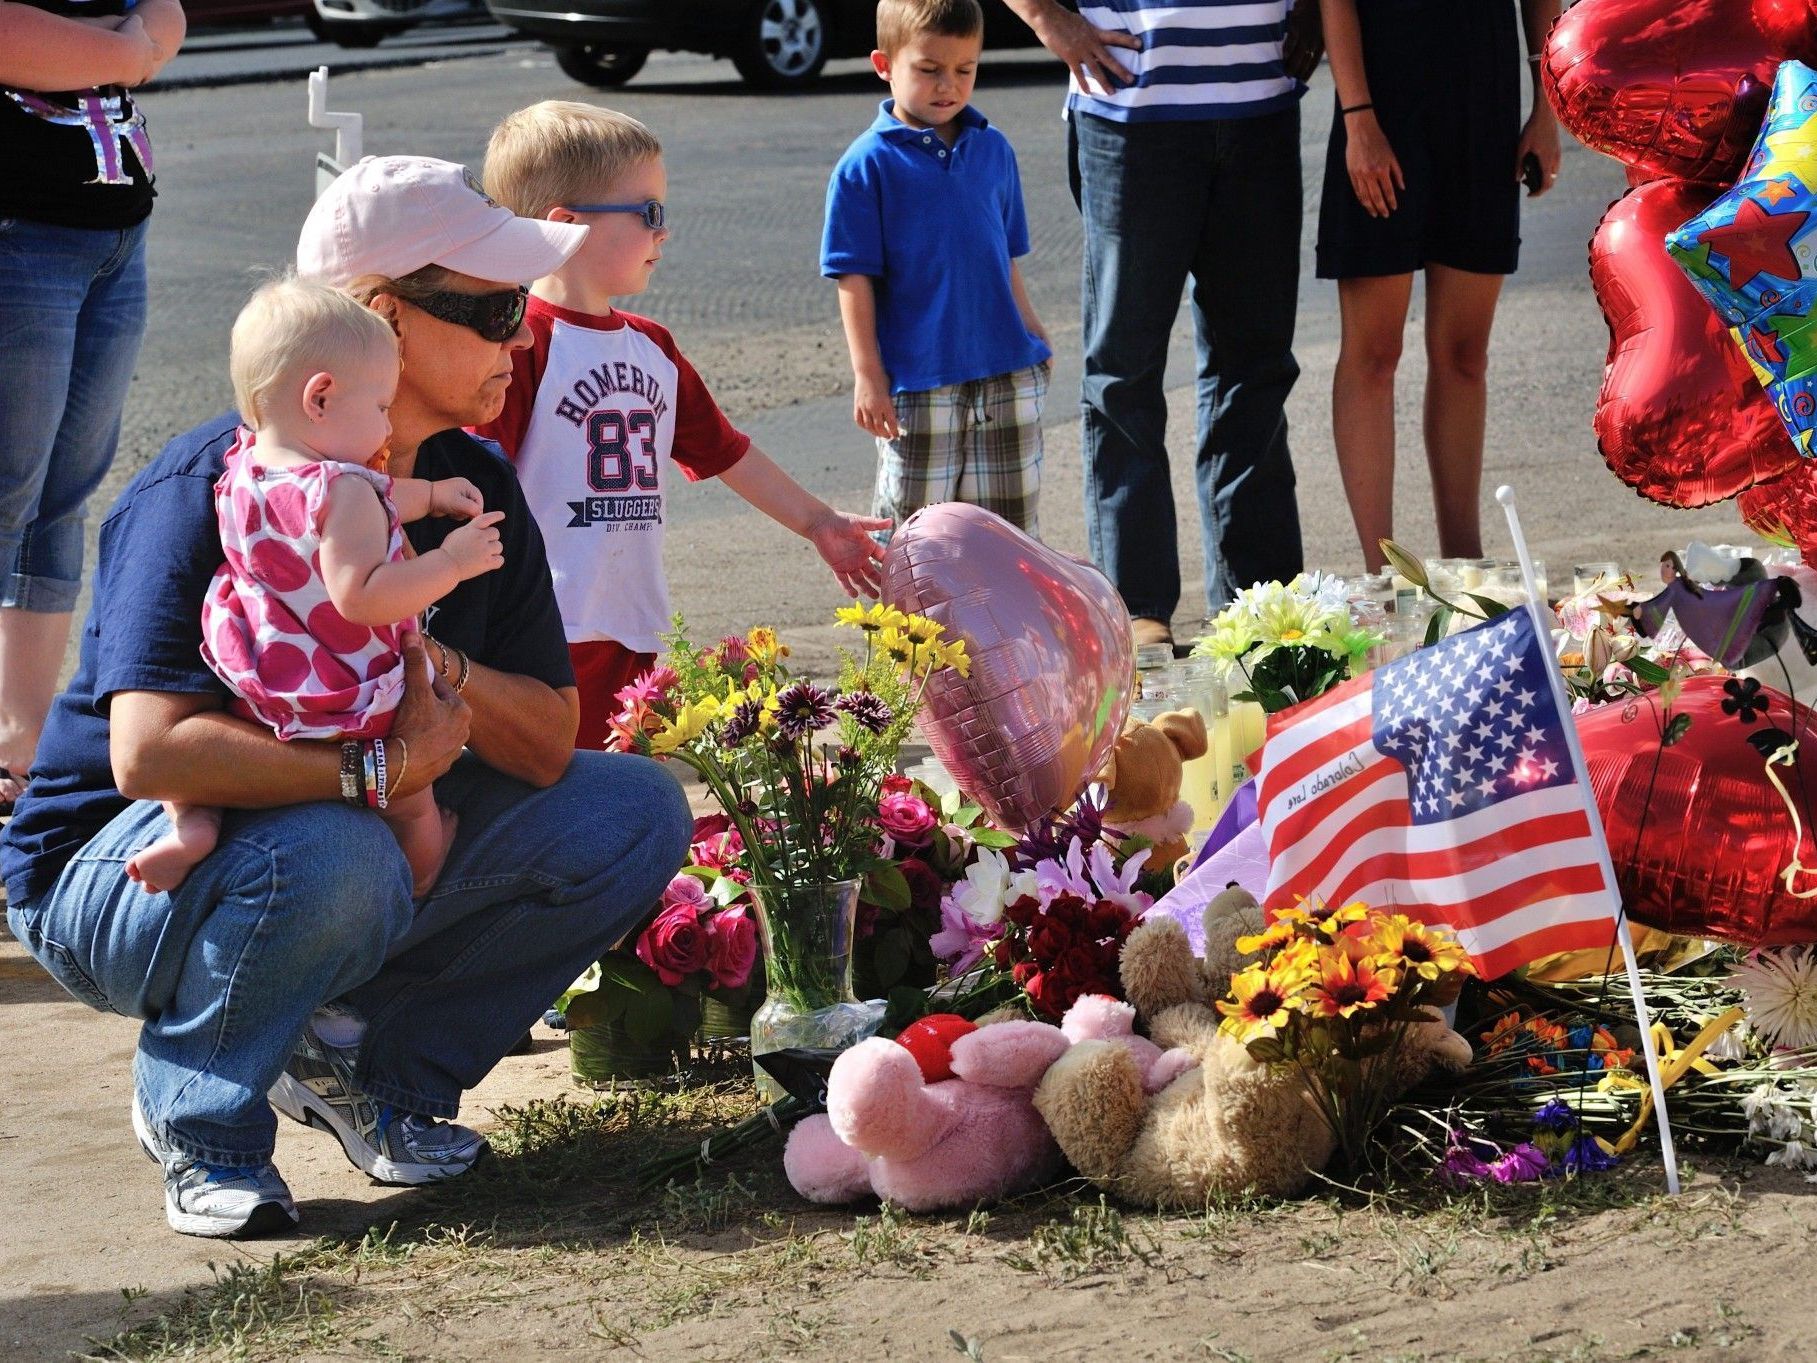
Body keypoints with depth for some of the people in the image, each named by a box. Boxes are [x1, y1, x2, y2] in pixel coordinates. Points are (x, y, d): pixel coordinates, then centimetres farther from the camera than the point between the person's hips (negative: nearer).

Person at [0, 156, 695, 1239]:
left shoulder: (474, 489, -1)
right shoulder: (210, 494, -23)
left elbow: (550, 742, -6)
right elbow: (150, 752, -35)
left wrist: (433, 666, -26)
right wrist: (375, 770, -38)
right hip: (125, 872, -7)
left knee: (635, 813, -7)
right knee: (332, 862, -40)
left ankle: (371, 1061, 4)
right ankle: (199, 1112, -10)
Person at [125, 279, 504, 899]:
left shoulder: (242, 470, 4)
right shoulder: (343, 492, -24)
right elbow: (360, 597, -33)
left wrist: (430, 495, 27)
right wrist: (452, 562, -25)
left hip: (247, 700, 5)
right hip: (347, 719, -5)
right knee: (414, 811, 21)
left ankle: (192, 820, 6)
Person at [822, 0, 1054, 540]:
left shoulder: (993, 149, 8)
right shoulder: (868, 165, -7)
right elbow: (855, 276, -8)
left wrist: (1031, 331, 16)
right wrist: (867, 373, -11)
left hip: (1006, 371, 5)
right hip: (917, 380, -5)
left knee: (1011, 525, 10)